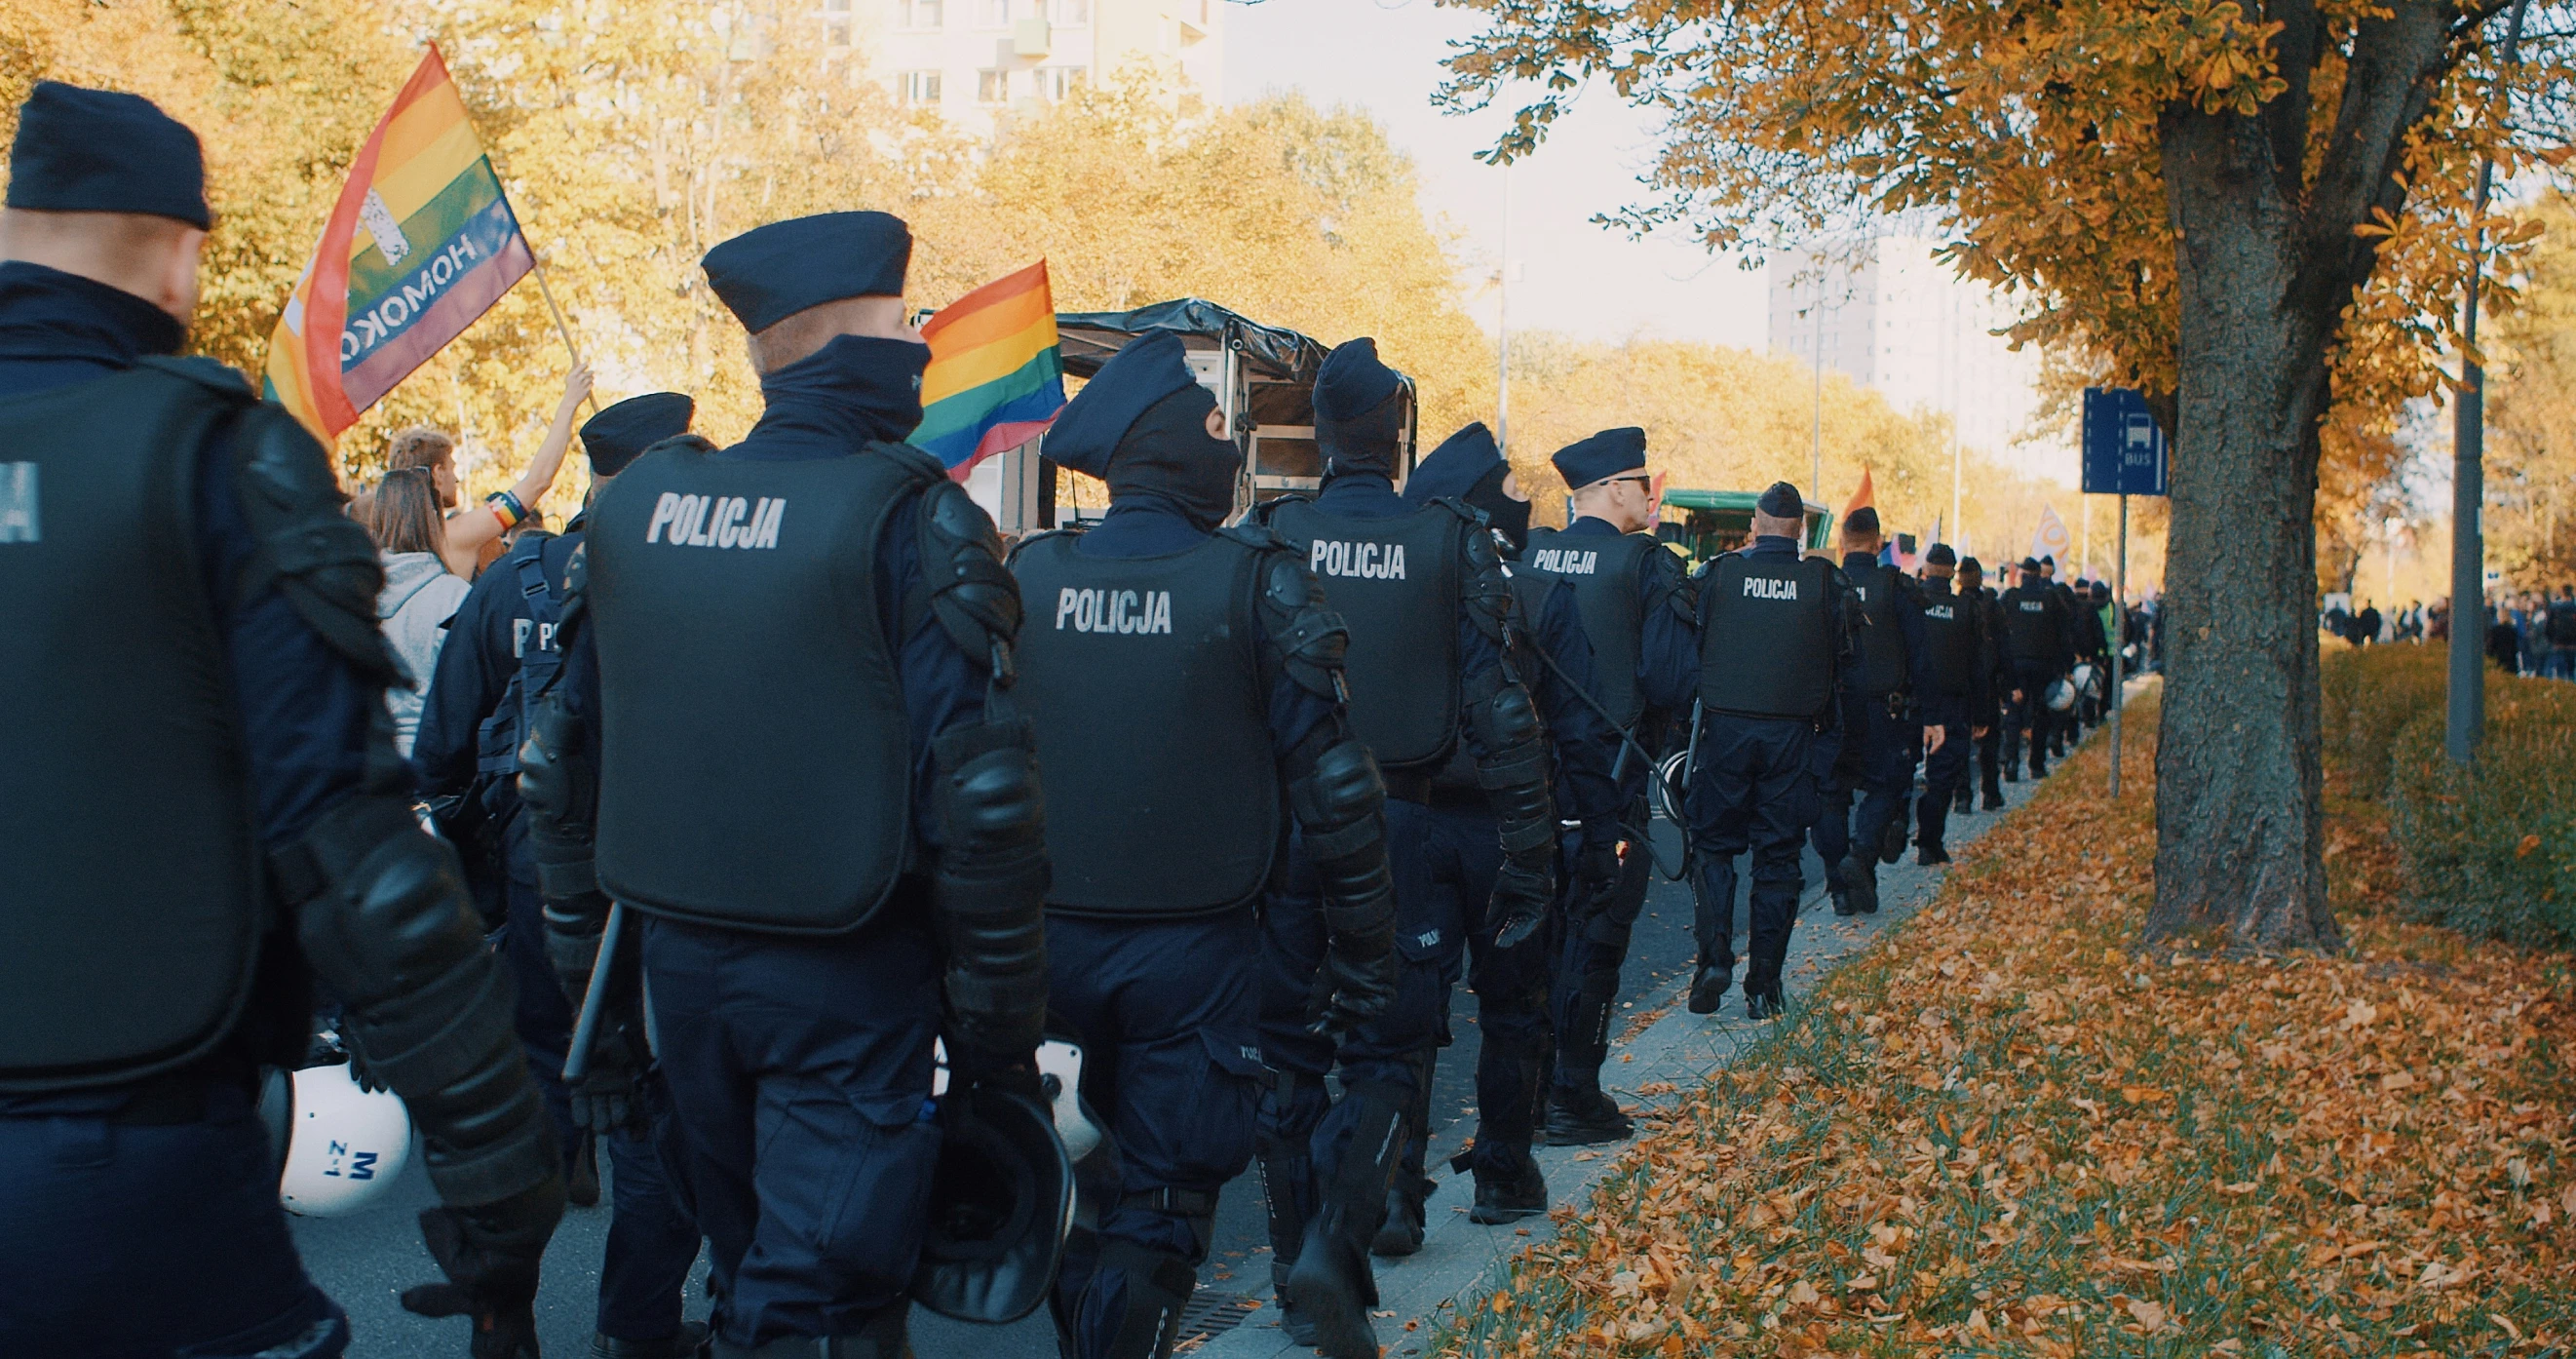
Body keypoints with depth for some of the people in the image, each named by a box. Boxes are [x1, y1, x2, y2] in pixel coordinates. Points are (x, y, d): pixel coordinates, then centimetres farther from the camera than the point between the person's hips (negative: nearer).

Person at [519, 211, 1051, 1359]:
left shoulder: (635, 504, 3)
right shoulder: (908, 521, -14)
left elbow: (559, 768, 9)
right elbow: (980, 801, -17)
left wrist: (589, 980, 18)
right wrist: (1001, 1039, -7)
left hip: (680, 960, 6)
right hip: (847, 983, -6)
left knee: (747, 1266, 24)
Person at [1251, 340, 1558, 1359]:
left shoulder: (1268, 538, -3)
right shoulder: (1454, 542, -4)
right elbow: (1498, 705, -5)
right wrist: (1530, 852, 0)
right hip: (1395, 826, -1)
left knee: (1289, 1051, 13)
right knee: (1387, 1051, 9)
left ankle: (1297, 1264, 21)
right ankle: (1335, 1244, -11)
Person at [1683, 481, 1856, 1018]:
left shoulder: (1719, 573, -3)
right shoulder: (1826, 581, -1)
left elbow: (1689, 648, 4)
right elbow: (1841, 661, 6)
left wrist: (1690, 715, 16)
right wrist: (1828, 733, 17)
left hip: (1725, 727, -1)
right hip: (1792, 734, 1)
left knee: (1713, 844, 11)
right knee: (1778, 856, 8)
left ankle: (1714, 958, -6)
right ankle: (1763, 984, 9)